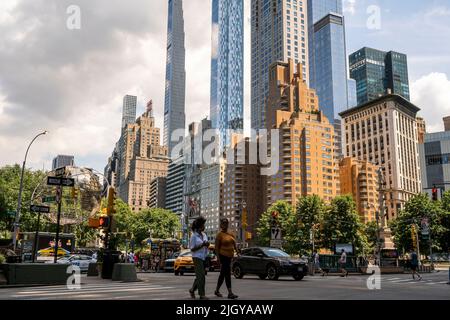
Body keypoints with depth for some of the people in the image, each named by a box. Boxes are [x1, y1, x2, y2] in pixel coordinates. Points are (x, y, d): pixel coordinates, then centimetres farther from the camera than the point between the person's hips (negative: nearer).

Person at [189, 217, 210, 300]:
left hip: (204, 257, 7)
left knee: (199, 276, 11)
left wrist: (207, 245, -3)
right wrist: (202, 245, -20)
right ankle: (202, 294, -5)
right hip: (197, 257, -7)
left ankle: (192, 290, 29)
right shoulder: (194, 236, -8)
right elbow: (192, 249, -10)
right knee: (201, 276, -10)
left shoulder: (204, 235, 11)